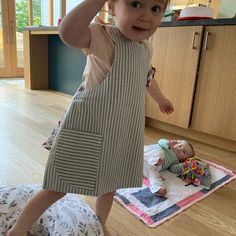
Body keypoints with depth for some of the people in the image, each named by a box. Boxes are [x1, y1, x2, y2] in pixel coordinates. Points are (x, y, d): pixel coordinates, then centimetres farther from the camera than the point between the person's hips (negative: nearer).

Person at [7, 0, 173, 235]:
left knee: (109, 187, 23)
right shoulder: (103, 36, -19)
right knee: (58, 188, 8)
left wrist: (161, 99, 40)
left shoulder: (145, 49, 5)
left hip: (122, 136, 7)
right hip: (86, 132, -6)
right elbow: (68, 33, -42)